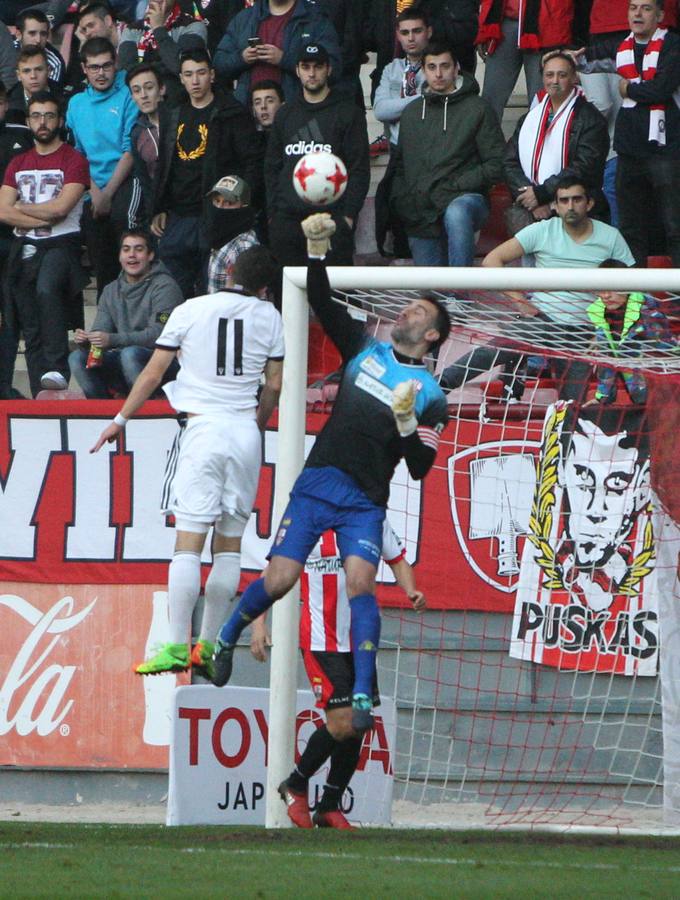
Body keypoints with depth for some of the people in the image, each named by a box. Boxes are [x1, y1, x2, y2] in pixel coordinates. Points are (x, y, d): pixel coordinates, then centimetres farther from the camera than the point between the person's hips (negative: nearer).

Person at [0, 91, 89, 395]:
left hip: (61, 245, -6)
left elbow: (61, 207, -12)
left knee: (47, 290, -35)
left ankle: (57, 370, -38)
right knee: (31, 330, 2)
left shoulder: (74, 160, 0)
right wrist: (43, 219, -7)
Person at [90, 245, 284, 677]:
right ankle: (208, 646, 7)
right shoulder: (269, 316, 6)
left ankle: (177, 646, -12)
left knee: (189, 542, -6)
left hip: (203, 429, -2)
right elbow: (275, 385, 9)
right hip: (246, 431, 2)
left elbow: (153, 373, 5)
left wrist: (121, 420, 16)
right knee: (229, 544, 7)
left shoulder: (189, 310, 3)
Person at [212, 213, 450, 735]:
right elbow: (322, 303, 7)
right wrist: (317, 251, -6)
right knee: (278, 581, -7)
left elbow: (420, 468, -1)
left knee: (360, 581, -23)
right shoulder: (364, 348, 12)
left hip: (366, 502, -2)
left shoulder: (430, 396, 5)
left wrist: (407, 423, -17)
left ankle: (363, 695, -20)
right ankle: (226, 639, 21)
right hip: (318, 483, 2)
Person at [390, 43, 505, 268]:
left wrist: (456, 184, -13)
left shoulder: (477, 109, 0)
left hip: (464, 198, -6)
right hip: (420, 213, 6)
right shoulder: (411, 112, 18)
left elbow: (496, 165, -5)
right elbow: (400, 165, 24)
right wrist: (400, 201, 7)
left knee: (456, 214, -41)